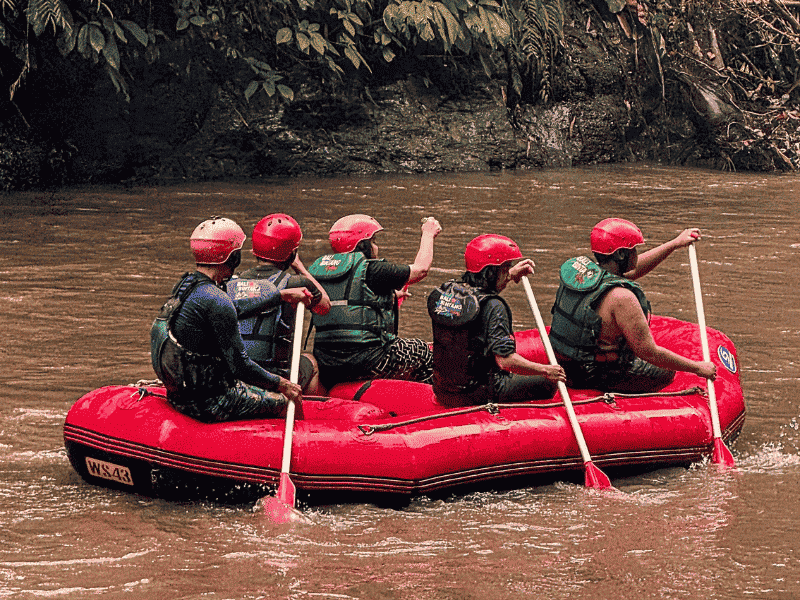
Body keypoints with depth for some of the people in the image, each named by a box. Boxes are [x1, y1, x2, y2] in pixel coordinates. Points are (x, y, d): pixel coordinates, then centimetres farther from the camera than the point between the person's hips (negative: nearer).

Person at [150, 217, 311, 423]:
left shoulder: (184, 285, 6)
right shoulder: (216, 301, -23)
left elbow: (238, 306, 21)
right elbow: (241, 366, -20)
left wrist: (285, 294, 31)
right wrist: (281, 385, -7)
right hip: (209, 403, -10)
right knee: (290, 402, 4)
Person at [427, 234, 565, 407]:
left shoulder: (446, 291, 2)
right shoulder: (492, 307, -21)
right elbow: (505, 360, -25)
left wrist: (511, 275, 31)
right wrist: (545, 370, -13)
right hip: (477, 396, -8)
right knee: (548, 383, 9)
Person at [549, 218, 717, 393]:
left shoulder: (577, 267, -3)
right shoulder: (621, 297, -27)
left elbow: (632, 269, 16)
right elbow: (650, 353, -22)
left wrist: (675, 243, 21)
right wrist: (697, 367, -11)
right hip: (599, 377, -8)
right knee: (667, 371, 14)